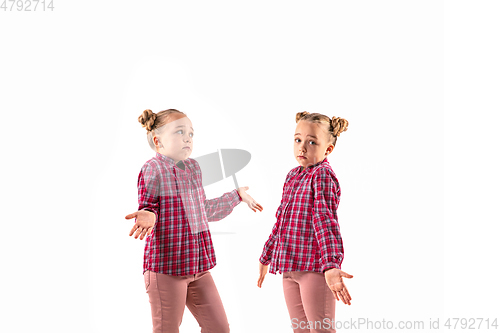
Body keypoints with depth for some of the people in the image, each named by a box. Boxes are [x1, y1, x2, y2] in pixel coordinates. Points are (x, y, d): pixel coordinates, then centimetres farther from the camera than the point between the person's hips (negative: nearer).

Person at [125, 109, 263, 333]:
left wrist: (236, 196, 35)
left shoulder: (193, 167, 13)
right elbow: (147, 209, -9)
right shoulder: (152, 169, -9)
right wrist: (148, 217, -34)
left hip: (198, 265, 7)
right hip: (166, 266, -7)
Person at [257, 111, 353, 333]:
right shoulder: (293, 175, 13)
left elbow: (325, 221, -23)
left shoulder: (322, 175, -11)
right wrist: (266, 257, 29)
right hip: (291, 266, 8)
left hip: (315, 267, -8)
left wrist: (331, 266, -33)